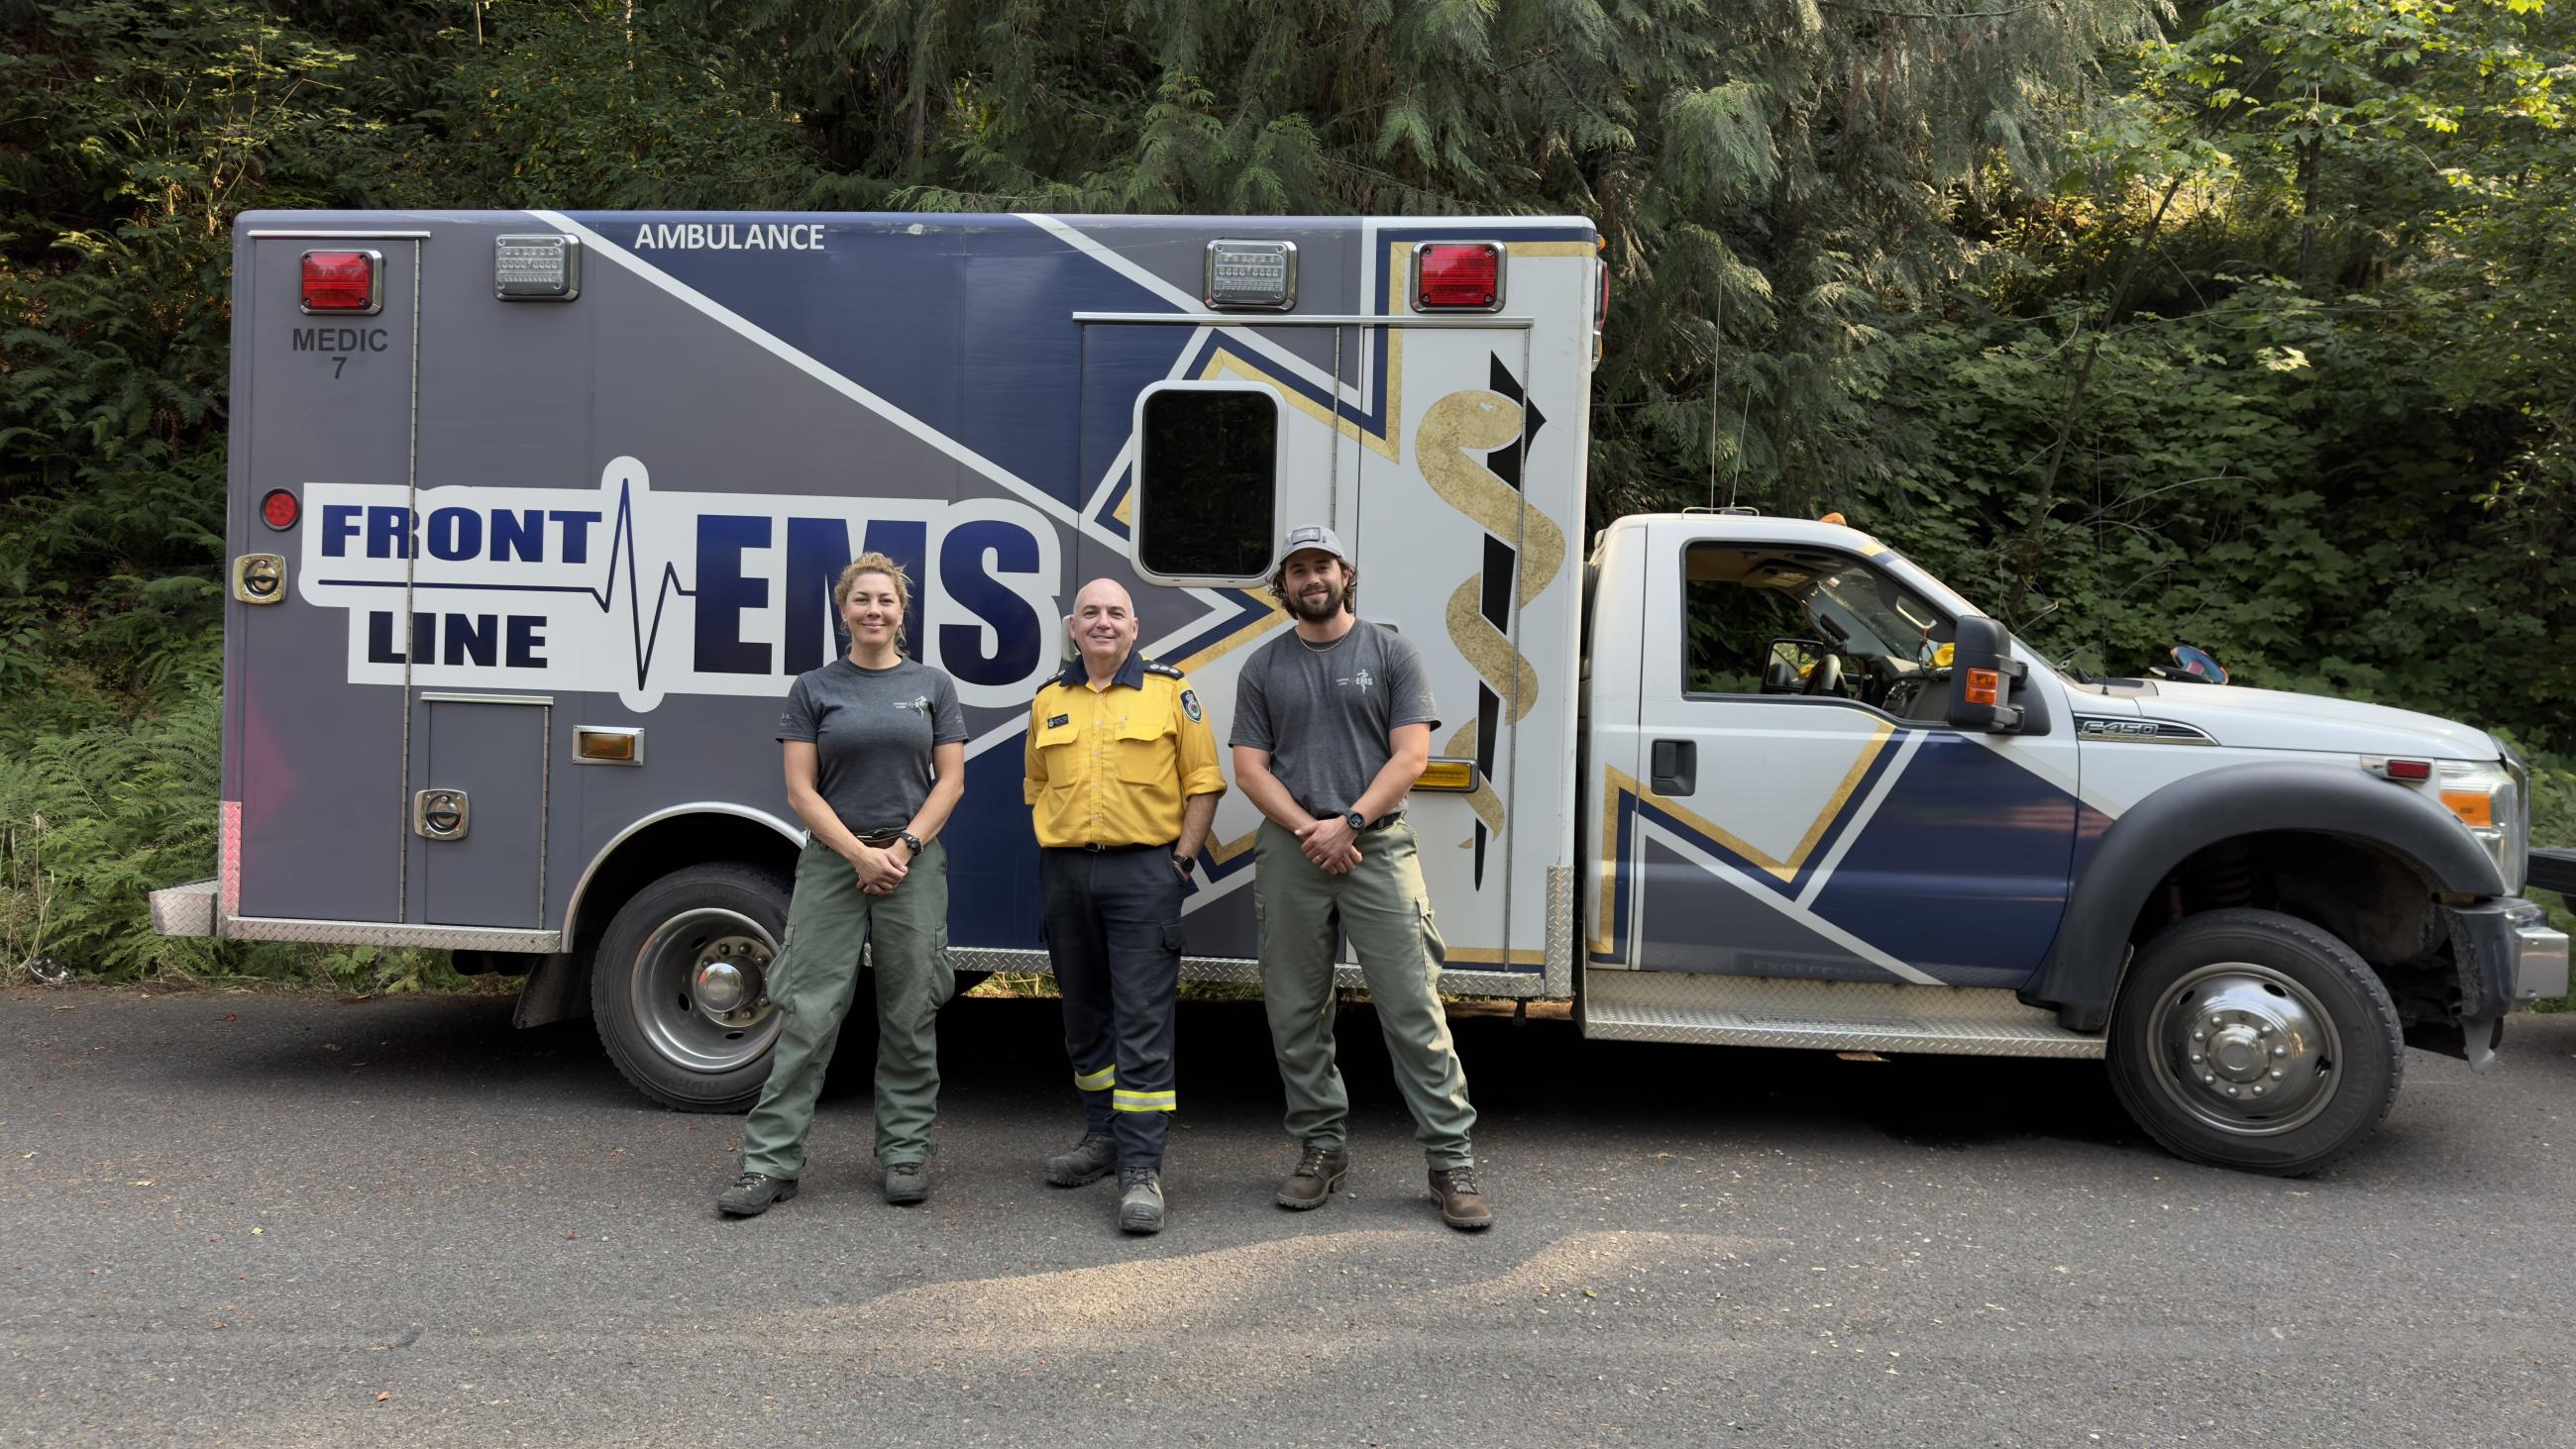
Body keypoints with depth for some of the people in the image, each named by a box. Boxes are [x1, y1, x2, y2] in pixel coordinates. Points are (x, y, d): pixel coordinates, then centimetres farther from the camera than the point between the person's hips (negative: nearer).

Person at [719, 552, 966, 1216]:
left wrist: (904, 848, -9)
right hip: (833, 859, -1)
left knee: (909, 1017, 5)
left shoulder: (932, 686, 8)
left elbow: (950, 781, 4)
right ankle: (770, 1161, 1)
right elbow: (802, 791, -1)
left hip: (913, 860, 1)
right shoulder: (814, 689, 5)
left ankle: (906, 1153, 15)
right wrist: (862, 855, -11)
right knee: (808, 1014, -3)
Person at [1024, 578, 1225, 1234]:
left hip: (1142, 869, -4)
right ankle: (1103, 1135, 29)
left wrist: (1181, 860, -6)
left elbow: (1202, 782, 0)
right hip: (1065, 872, 5)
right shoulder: (1048, 701, 12)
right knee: (1084, 1015, 14)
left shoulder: (1169, 691, 1)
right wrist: (1052, 851, 8)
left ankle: (1141, 1168, -6)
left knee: (1142, 1021, -7)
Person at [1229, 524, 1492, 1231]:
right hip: (1289, 851, 3)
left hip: (1378, 847, -3)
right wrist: (1310, 830, -10)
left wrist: (1350, 822, -13)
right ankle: (1322, 1147, 20)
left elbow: (1410, 755, -2)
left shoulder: (1390, 653, 6)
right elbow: (1249, 768, 5)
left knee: (1413, 1008, -6)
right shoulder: (1263, 667, 12)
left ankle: (1451, 1159, -2)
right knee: (1295, 1013, 7)